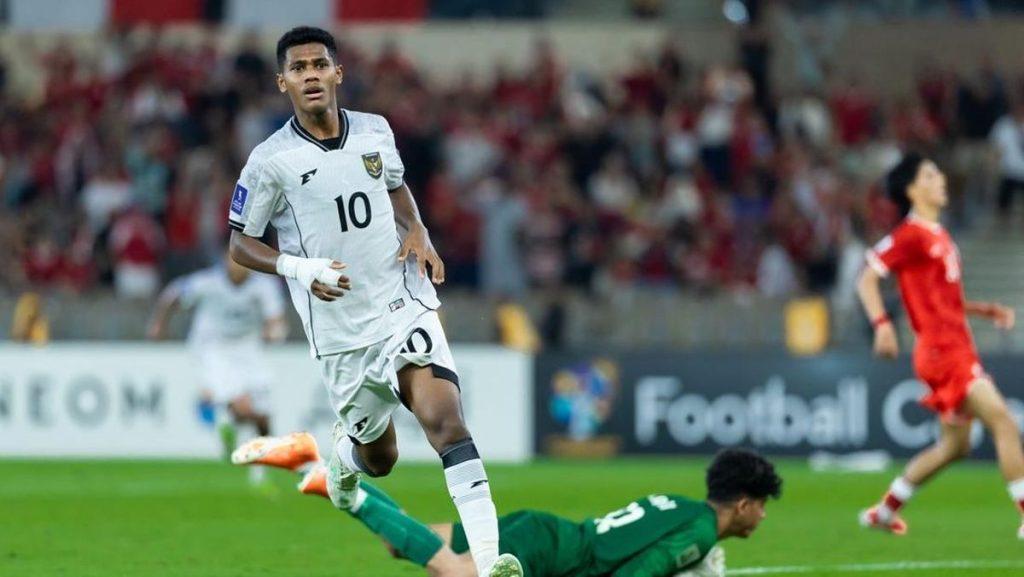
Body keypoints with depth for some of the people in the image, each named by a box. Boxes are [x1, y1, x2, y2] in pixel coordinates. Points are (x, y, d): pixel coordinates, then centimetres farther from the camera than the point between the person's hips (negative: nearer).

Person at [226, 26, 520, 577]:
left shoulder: (375, 131, 3)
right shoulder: (271, 160, -8)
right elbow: (240, 244, -1)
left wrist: (418, 234, 4)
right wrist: (300, 268, -18)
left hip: (404, 301, 1)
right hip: (339, 329, -1)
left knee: (443, 416, -21)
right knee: (379, 457, 11)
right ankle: (343, 455, 52)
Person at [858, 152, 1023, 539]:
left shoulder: (939, 237, 18)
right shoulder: (911, 235, -9)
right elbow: (867, 280, -13)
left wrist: (987, 310, 17)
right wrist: (882, 325, -26)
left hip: (959, 349, 10)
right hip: (941, 351, -10)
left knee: (955, 444, 15)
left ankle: (885, 512, 25)